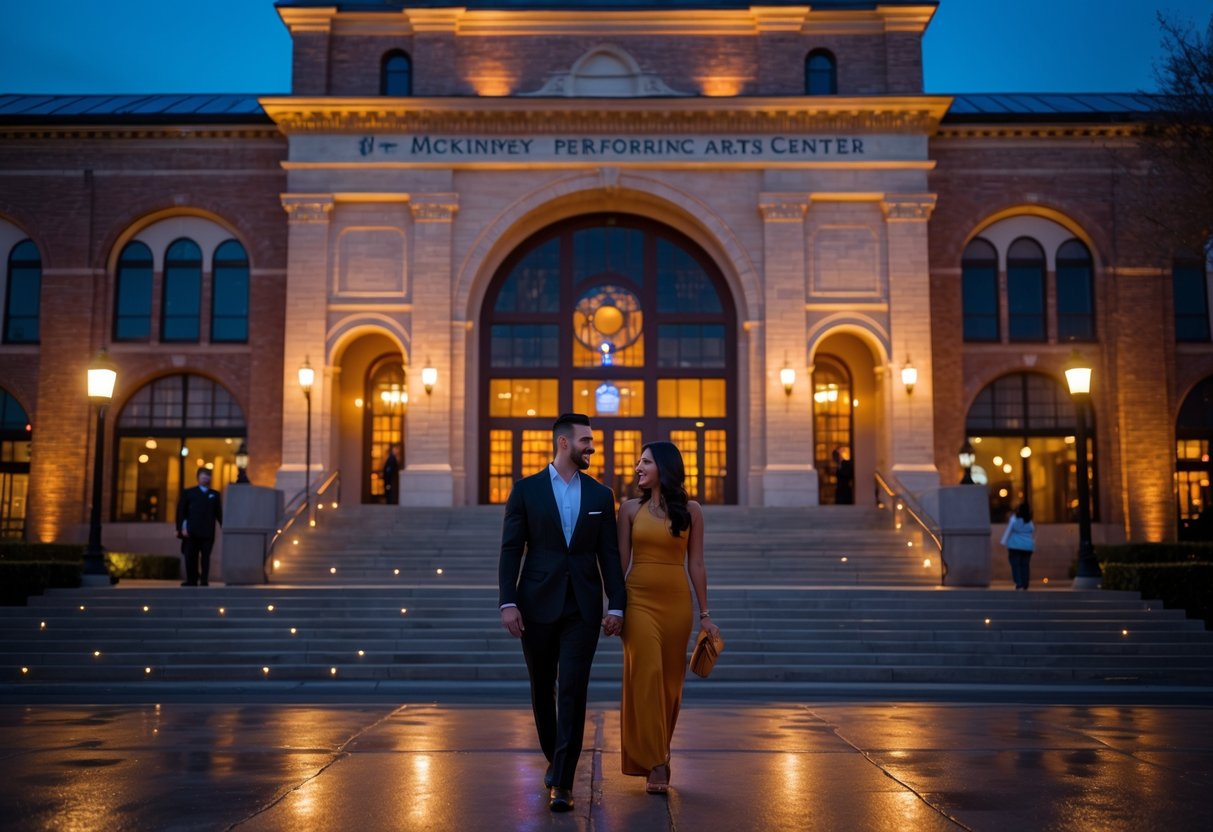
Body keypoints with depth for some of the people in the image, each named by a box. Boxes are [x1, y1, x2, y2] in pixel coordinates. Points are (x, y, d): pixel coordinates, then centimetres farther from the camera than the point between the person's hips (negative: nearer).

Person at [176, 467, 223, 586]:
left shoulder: (215, 494, 14)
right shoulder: (188, 492, 10)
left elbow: (219, 513, 9)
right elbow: (181, 511, 3)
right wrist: (181, 527, -8)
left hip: (208, 532, 0)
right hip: (192, 532, 0)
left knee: (206, 557, -1)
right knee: (190, 557, 1)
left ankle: (204, 581, 2)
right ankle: (191, 581, 6)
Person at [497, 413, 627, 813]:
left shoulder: (600, 495, 7)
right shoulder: (526, 490, 1)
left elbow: (609, 554, 6)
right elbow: (511, 550, -2)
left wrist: (616, 605, -1)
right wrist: (507, 602, -10)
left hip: (583, 608, 0)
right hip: (538, 605, 0)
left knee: (573, 691, -8)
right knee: (543, 690, 12)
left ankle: (562, 783, -4)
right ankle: (555, 760, 34)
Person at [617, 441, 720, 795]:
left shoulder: (690, 510, 4)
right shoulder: (630, 509, 4)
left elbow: (696, 564, 5)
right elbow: (621, 562, 5)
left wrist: (704, 614, 3)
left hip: (677, 602, 1)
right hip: (639, 601, -1)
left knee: (671, 682, 7)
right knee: (646, 677, -9)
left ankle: (659, 754, 27)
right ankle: (655, 765, -3)